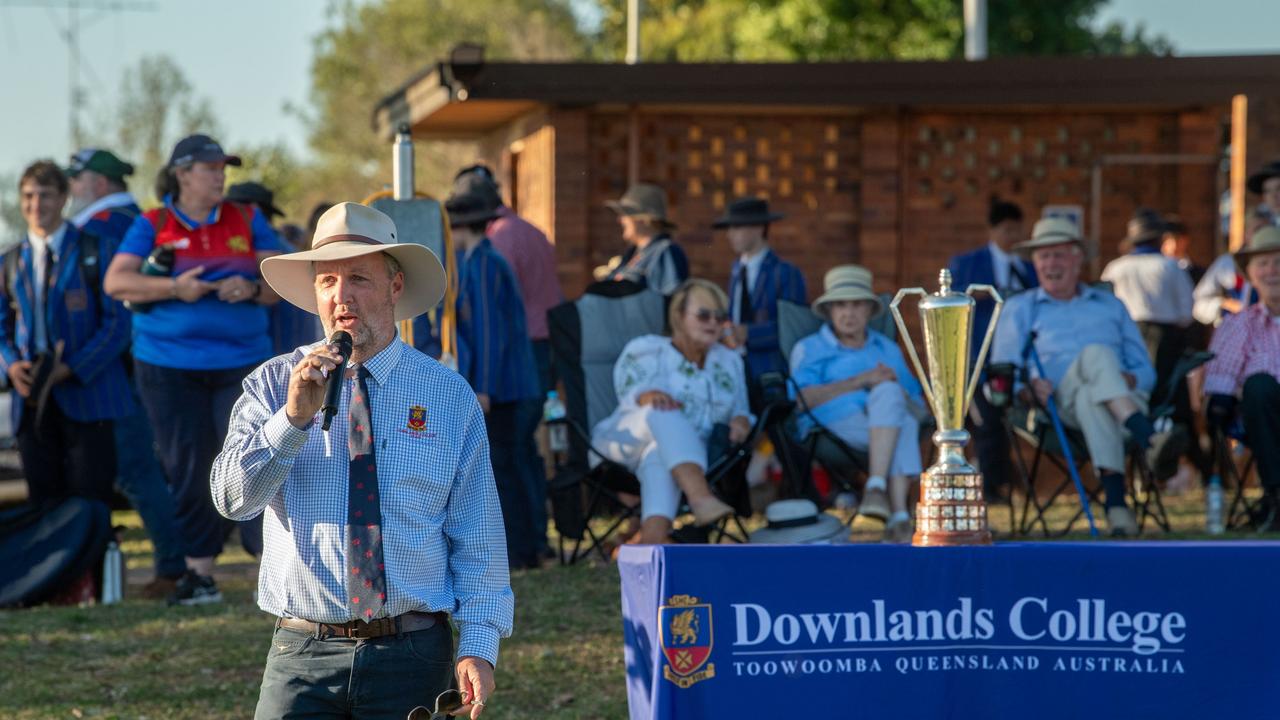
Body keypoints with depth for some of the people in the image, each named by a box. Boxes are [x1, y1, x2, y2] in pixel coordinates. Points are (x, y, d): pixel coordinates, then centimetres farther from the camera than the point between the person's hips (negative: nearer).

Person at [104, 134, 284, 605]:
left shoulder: (247, 221, 10)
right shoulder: (152, 225, 4)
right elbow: (115, 281, -6)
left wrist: (252, 289, -15)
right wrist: (173, 288, -19)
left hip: (242, 360, 1)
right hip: (169, 366, -1)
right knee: (187, 471, 0)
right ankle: (199, 571, 7)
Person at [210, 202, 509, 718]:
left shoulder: (450, 397, 2)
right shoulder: (272, 386, 3)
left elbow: (477, 536, 1)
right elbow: (231, 497, -9)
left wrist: (478, 645, -8)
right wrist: (294, 416, -20)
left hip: (412, 657, 0)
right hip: (303, 654, 0)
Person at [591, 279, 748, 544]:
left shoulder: (729, 361, 21)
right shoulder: (645, 350, 9)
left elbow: (740, 410, 21)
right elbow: (632, 390, -9)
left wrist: (741, 422, -5)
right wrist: (650, 397, -33)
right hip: (625, 441, -1)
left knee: (660, 452, -38)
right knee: (665, 411, -37)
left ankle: (654, 534, -63)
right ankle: (701, 498, -60)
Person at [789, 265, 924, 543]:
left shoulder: (888, 349, 31)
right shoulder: (809, 349, 21)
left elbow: (918, 404, 22)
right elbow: (803, 400, -1)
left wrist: (890, 387, -1)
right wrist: (861, 380, -8)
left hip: (887, 423, 3)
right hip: (833, 428, -3)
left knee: (888, 392, -34)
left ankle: (876, 487, -49)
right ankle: (898, 514, -46)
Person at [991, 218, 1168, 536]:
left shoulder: (1111, 306, 31)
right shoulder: (1019, 308, 26)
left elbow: (1146, 371, 24)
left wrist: (1132, 379, -3)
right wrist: (1027, 387, -11)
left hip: (1126, 399, 2)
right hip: (1061, 400, -2)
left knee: (1092, 398, -40)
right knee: (1096, 354, -38)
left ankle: (1115, 500, -58)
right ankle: (1150, 441, -59)